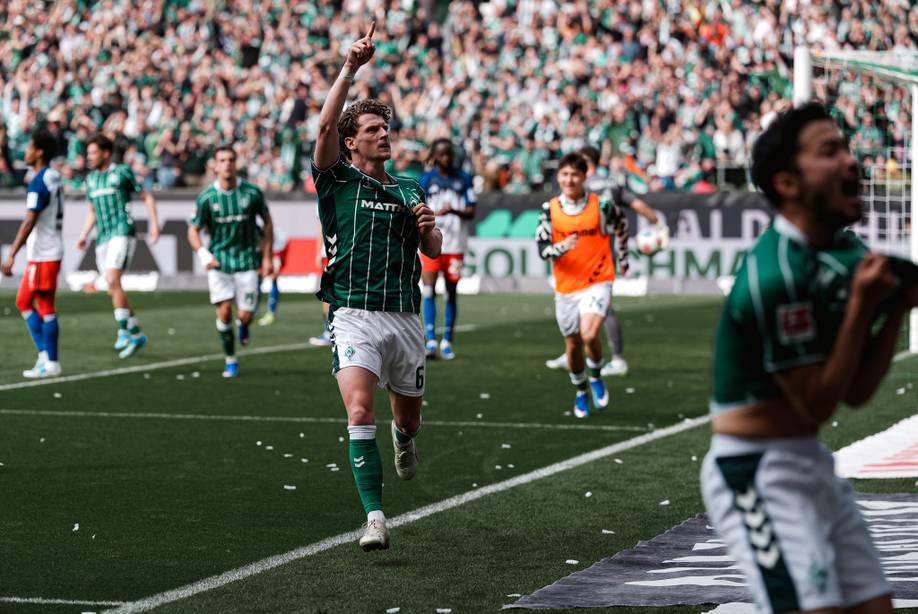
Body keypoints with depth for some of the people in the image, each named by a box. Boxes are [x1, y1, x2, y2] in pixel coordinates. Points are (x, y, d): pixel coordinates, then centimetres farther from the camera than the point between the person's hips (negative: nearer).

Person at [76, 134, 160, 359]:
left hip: (122, 233, -7)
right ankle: (136, 335, 20)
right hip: (102, 239, 7)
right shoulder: (91, 179, 17)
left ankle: (123, 332, -19)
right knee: (113, 290, 7)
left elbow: (147, 197, 5)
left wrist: (155, 224, -6)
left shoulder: (122, 172, 0)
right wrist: (84, 236, 14)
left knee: (113, 281, -23)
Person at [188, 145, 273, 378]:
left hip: (247, 260, 0)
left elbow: (267, 222, 7)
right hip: (219, 261, 0)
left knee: (245, 315, -5)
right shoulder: (206, 198, -6)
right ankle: (230, 360, 6)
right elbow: (193, 230, 1)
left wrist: (267, 257, 5)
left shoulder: (252, 192, -6)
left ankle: (242, 325, 34)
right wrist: (204, 254, -18)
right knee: (224, 311, -12)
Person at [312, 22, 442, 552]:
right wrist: (351, 69, -19)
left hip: (405, 317, 4)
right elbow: (326, 124, -13)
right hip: (356, 315, -4)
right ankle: (375, 517, -23)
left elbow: (434, 251, 18)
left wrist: (429, 228, -6)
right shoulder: (338, 180, 3)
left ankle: (404, 440, 55)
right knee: (360, 410, -21)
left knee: (409, 415, 17)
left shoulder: (409, 190, 17)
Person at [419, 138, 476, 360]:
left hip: (455, 244, 1)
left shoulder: (464, 179, 6)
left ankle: (447, 342, 14)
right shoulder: (427, 180, 4)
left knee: (451, 293, 5)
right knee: (429, 290, -12)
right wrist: (436, 212, -19)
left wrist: (454, 211, -19)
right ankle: (431, 340, -14)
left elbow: (471, 212, 1)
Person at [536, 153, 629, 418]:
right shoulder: (550, 209, -3)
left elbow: (621, 223, 14)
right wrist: (563, 247, -25)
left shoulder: (601, 205, -7)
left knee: (589, 334, -24)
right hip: (566, 287, 3)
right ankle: (581, 393, 35)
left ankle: (596, 377, 5)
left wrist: (623, 257, 23)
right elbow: (542, 249, -4)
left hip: (598, 282, -3)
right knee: (572, 344, 11)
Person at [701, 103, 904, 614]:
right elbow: (816, 405, -17)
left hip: (810, 463, 9)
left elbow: (855, 391, 8)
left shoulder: (848, 254, 6)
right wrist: (862, 306, -20)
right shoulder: (777, 275, -22)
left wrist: (897, 308, -4)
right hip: (755, 469, -9)